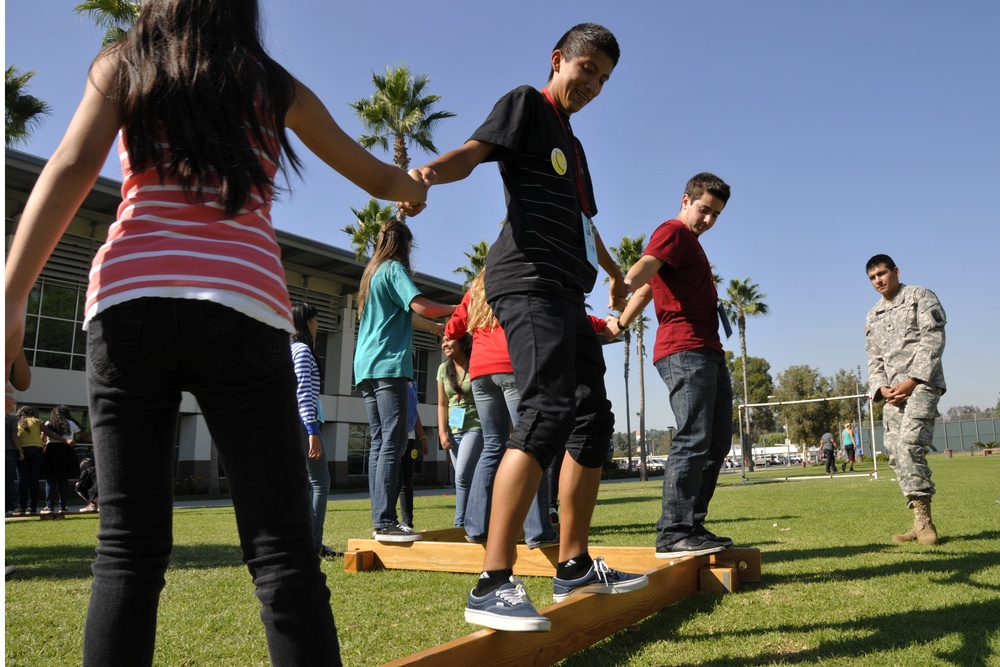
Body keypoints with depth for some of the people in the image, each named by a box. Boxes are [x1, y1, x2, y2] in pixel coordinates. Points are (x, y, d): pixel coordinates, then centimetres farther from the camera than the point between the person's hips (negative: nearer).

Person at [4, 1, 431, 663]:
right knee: (282, 550, -4)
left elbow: (72, 167, 1)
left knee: (129, 551, 3)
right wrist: (417, 184, 50)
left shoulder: (122, 66, 18)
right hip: (242, 308, -1)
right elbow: (376, 178, 29)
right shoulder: (275, 87, 19)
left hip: (128, 302, 2)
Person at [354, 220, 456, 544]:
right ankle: (385, 522, -16)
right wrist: (454, 309, 0)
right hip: (389, 365, -9)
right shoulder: (394, 269, -3)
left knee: (379, 443, 6)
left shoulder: (371, 273, 24)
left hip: (367, 366, 9)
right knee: (393, 442, -12)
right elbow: (422, 307, -16)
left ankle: (381, 520, 5)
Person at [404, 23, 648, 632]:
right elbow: (473, 151, -13)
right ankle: (493, 585, -24)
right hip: (529, 279, -10)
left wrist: (615, 274, 54)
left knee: (594, 419, 7)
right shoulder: (527, 104, 6)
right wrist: (429, 171, -35)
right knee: (549, 408, -24)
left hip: (567, 291, 10)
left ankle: (574, 566, 16)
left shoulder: (573, 144, 30)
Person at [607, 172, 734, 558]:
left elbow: (648, 286, 33)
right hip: (684, 351, -10)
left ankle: (693, 527, 12)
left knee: (716, 443, 8)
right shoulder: (672, 232, -2)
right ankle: (673, 533, -14)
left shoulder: (690, 242, 29)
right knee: (693, 440, -16)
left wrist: (621, 323, 32)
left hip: (708, 353, 10)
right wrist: (625, 284, -44)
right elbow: (644, 267, -24)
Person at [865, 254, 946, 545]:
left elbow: (933, 339, -7)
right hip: (893, 391, 7)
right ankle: (920, 522, 3)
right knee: (896, 454, -1)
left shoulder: (920, 297, 4)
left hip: (922, 383, -6)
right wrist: (882, 388, -3)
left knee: (909, 444, -23)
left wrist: (912, 380, -15)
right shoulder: (872, 317, 21)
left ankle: (923, 518, -17)